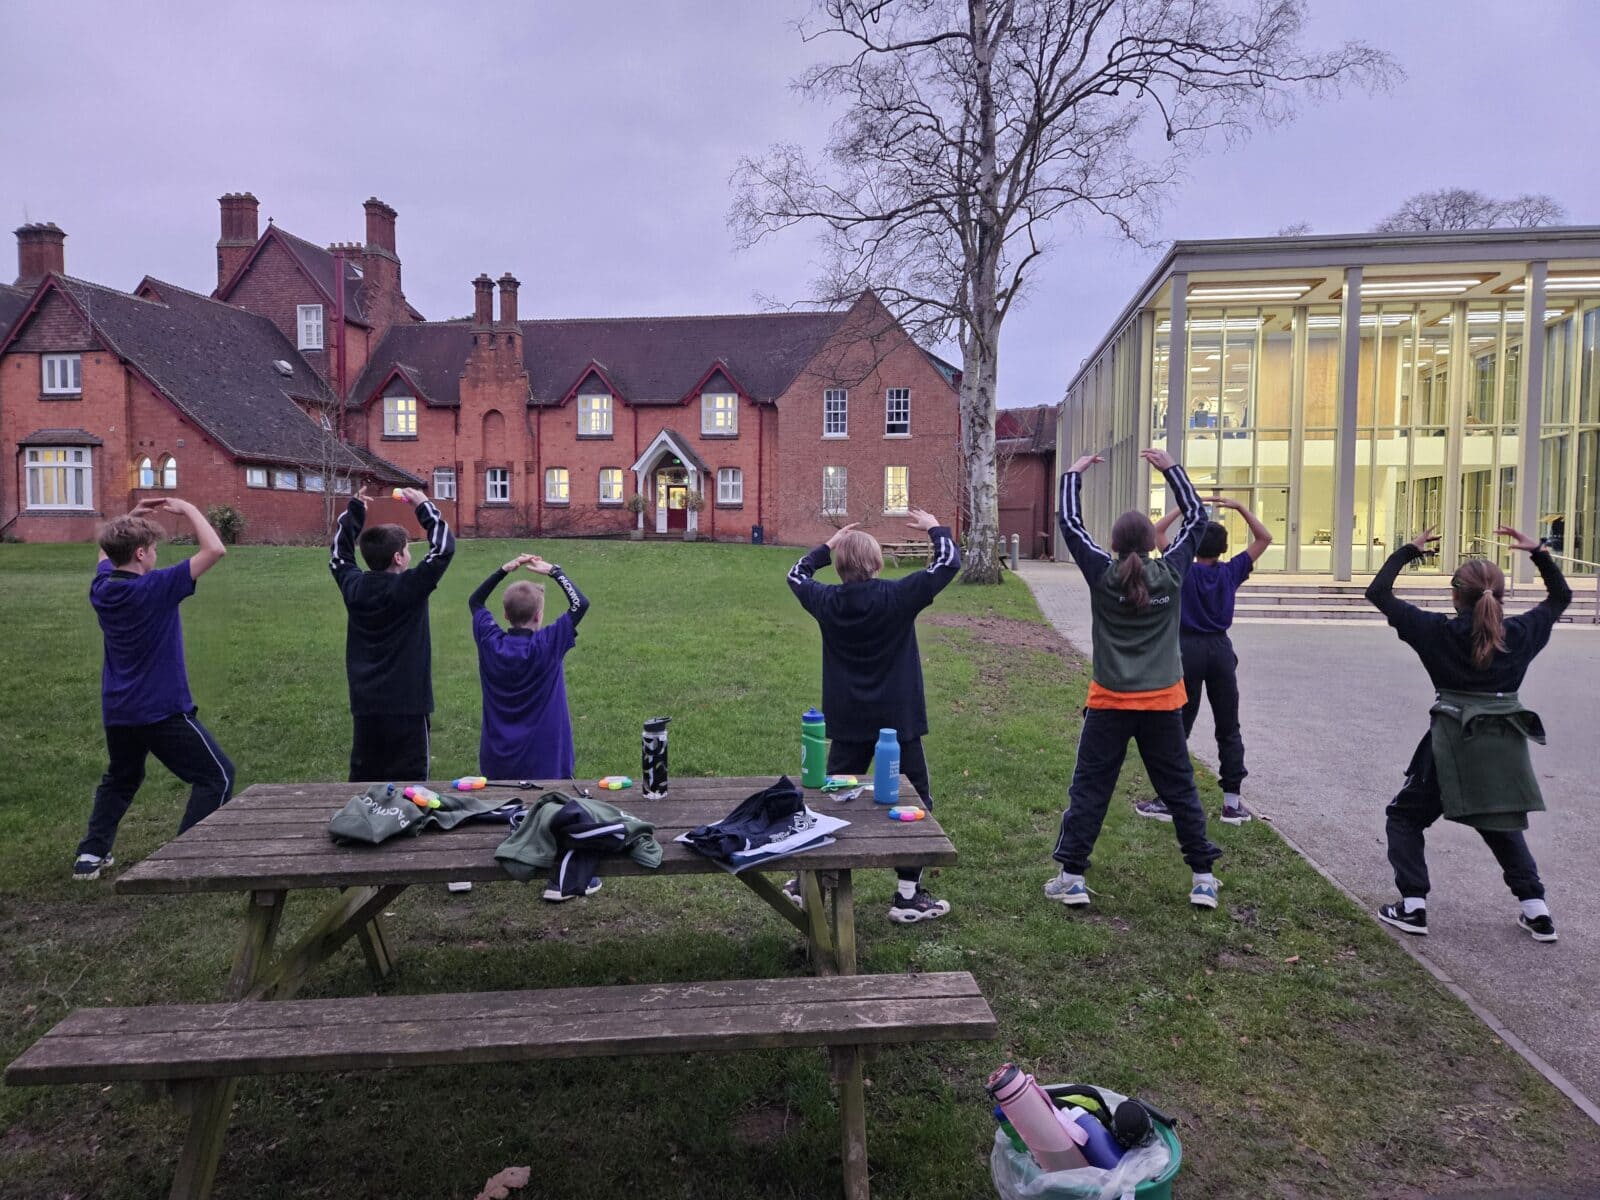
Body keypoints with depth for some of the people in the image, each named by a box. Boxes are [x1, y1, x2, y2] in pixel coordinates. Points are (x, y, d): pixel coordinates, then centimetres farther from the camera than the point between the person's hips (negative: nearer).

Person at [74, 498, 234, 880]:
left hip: (116, 711, 8)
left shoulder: (102, 588, 2)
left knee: (119, 780, 28)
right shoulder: (156, 587, -19)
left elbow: (106, 549, 26)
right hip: (163, 710, -7)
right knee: (217, 776, 3)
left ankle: (91, 854, 26)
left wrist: (130, 517, 14)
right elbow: (215, 550, -22)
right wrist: (186, 508, -11)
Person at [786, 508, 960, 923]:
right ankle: (908, 896, 10)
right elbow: (949, 562, -7)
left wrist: (828, 544, 20)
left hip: (847, 723, 4)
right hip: (898, 722, -4)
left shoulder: (827, 602, -5)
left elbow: (797, 574, 16)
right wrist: (935, 527, 9)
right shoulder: (898, 597, -15)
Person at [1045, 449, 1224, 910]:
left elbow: (1069, 523, 2)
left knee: (1089, 790, 6)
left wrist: (1074, 474, 13)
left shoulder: (1102, 576, -9)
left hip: (1110, 703, -1)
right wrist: (1171, 468, 15)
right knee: (1180, 789, 13)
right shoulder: (1171, 574, -5)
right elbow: (1196, 518, 9)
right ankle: (1203, 877, 20)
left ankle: (1072, 877, 6)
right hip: (1163, 703, 2)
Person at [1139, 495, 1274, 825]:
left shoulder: (1184, 570, -6)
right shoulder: (1231, 572, 0)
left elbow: (1158, 530, -2)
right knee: (1228, 729, 9)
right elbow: (1264, 538, 11)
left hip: (1188, 649, -2)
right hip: (1221, 650, 2)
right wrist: (1239, 507, 5)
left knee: (1177, 726, 3)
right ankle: (1232, 802, 10)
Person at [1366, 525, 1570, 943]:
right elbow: (1560, 596, 19)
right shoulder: (1520, 634, -1)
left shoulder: (1437, 632, -11)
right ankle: (1536, 911, 23)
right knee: (1502, 824, 27)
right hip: (1503, 747, 4)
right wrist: (1538, 552, 15)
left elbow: (1377, 592, -5)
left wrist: (1408, 550, 3)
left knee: (1404, 817, 13)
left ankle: (1412, 906, 5)